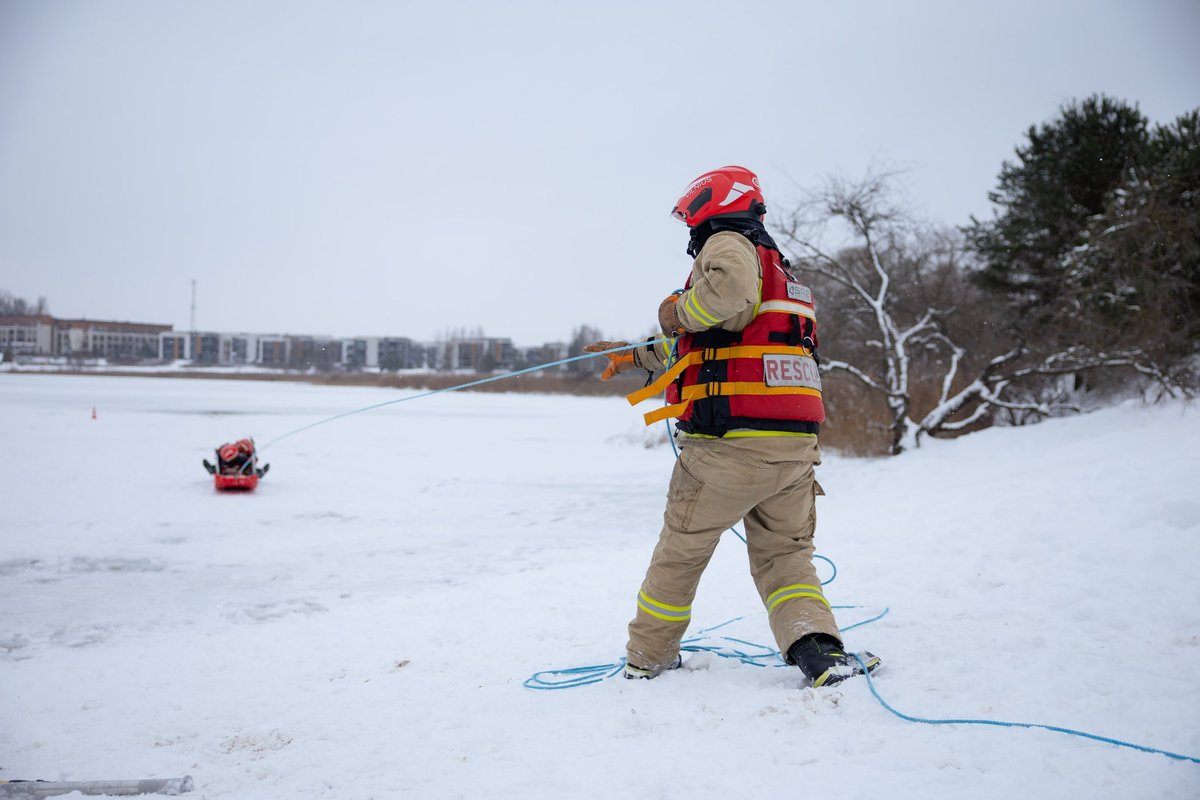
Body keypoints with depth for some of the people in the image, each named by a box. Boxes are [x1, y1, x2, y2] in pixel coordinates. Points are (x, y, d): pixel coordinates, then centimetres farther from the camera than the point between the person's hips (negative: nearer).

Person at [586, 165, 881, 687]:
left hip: (730, 444, -8)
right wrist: (633, 355, 39)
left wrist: (681, 310, -10)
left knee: (680, 551, 10)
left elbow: (730, 282, -29)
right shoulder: (780, 270, 28)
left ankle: (649, 657, 25)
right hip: (797, 443, 8)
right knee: (784, 555, 16)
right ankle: (817, 648, -7)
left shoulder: (729, 244, 0)